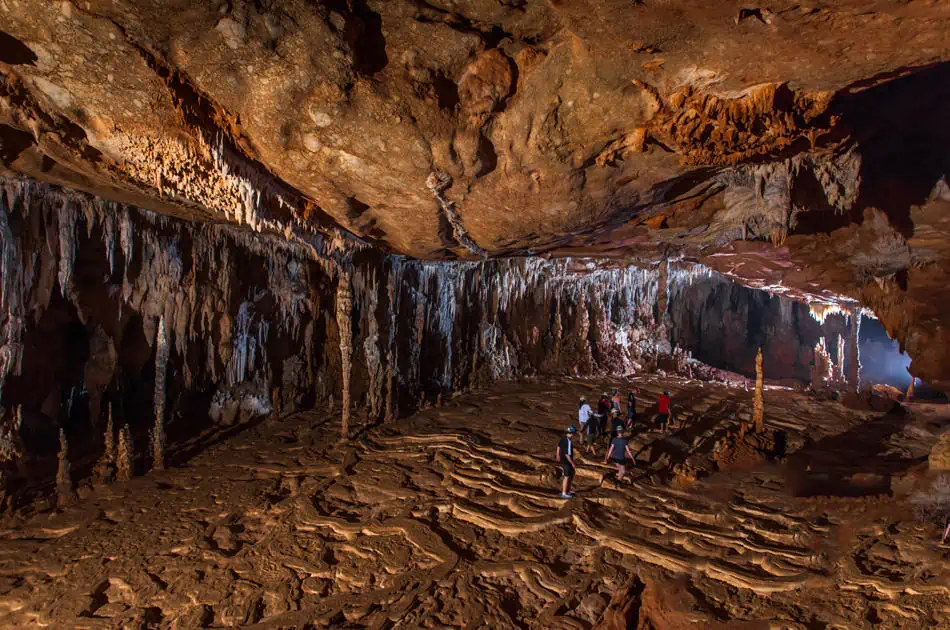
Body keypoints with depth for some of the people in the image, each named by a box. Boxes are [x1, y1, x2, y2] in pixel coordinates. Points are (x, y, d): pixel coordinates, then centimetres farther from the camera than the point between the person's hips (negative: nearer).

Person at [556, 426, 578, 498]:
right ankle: (564, 494, 16)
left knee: (572, 473, 23)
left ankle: (568, 490, 33)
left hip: (562, 459, 9)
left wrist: (557, 455, 29)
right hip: (566, 461, -9)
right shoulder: (568, 442, -29)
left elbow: (558, 446, 14)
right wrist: (573, 464, -20)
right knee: (567, 477, 5)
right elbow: (567, 455, -28)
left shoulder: (563, 437, -2)